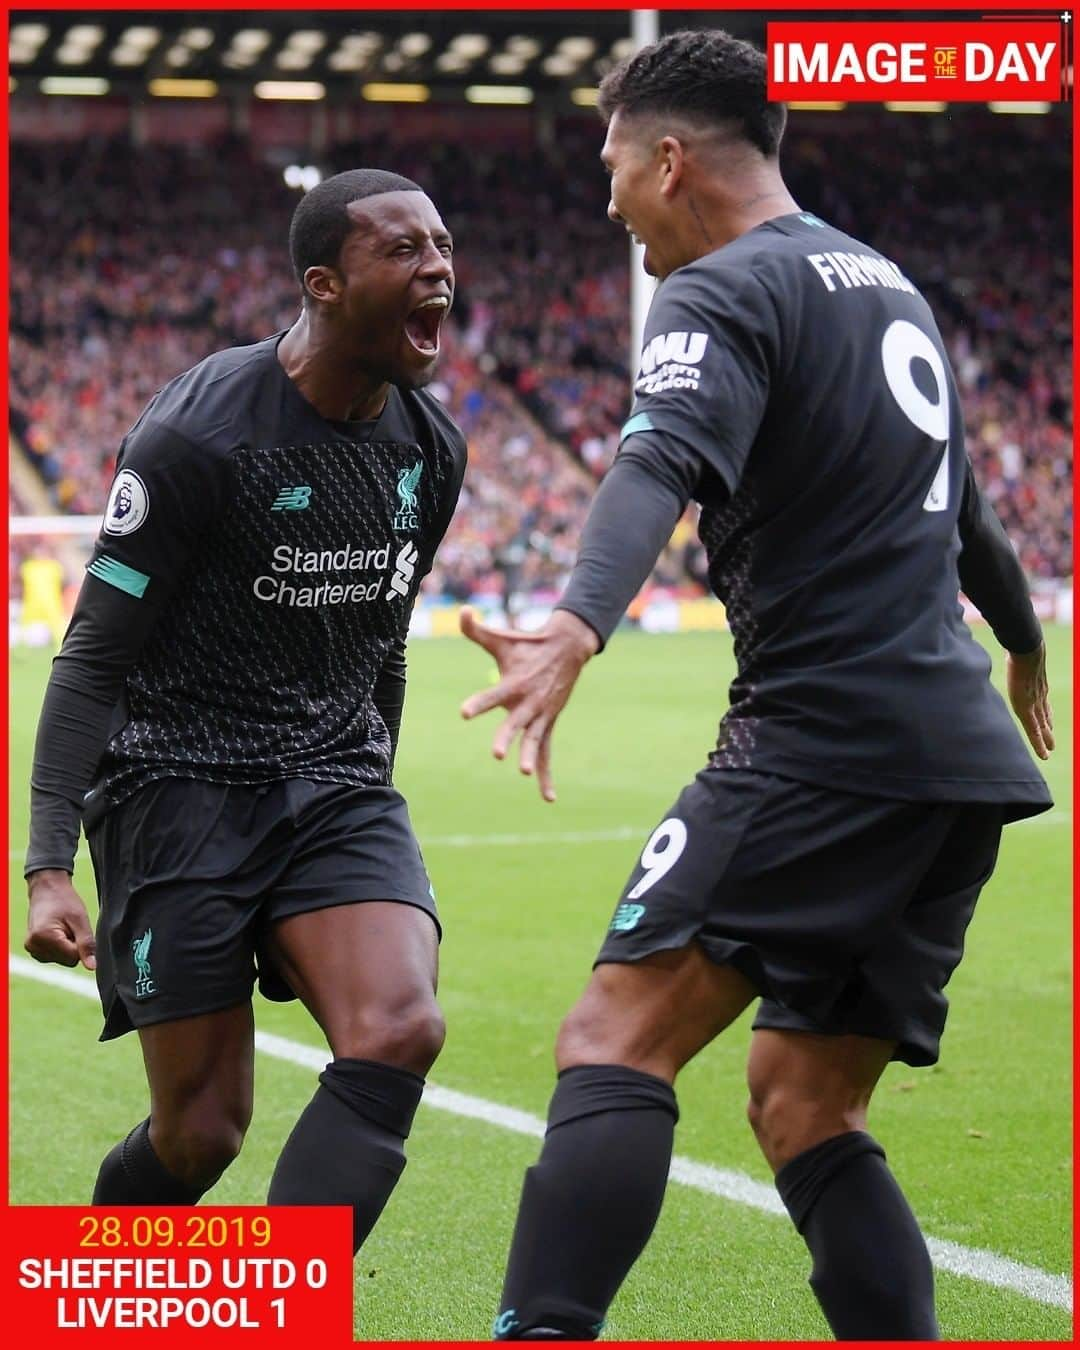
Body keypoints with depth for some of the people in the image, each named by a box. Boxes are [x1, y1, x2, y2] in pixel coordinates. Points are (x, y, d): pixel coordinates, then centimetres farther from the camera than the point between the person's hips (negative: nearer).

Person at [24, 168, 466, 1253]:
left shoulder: (431, 445, 6)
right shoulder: (198, 435, -15)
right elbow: (94, 658, -13)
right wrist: (48, 865, -21)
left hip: (336, 786, 6)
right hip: (179, 786, -6)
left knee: (398, 1035, -20)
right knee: (202, 1131, -4)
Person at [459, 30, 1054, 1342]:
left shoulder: (722, 293, -5)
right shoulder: (892, 288, 22)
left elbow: (661, 465, -27)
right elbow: (964, 508, 37)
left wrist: (574, 627, -45)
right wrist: (1024, 650, 55)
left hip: (824, 734, -9)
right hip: (964, 751, 9)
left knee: (615, 1040, -17)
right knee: (803, 1112, 13)